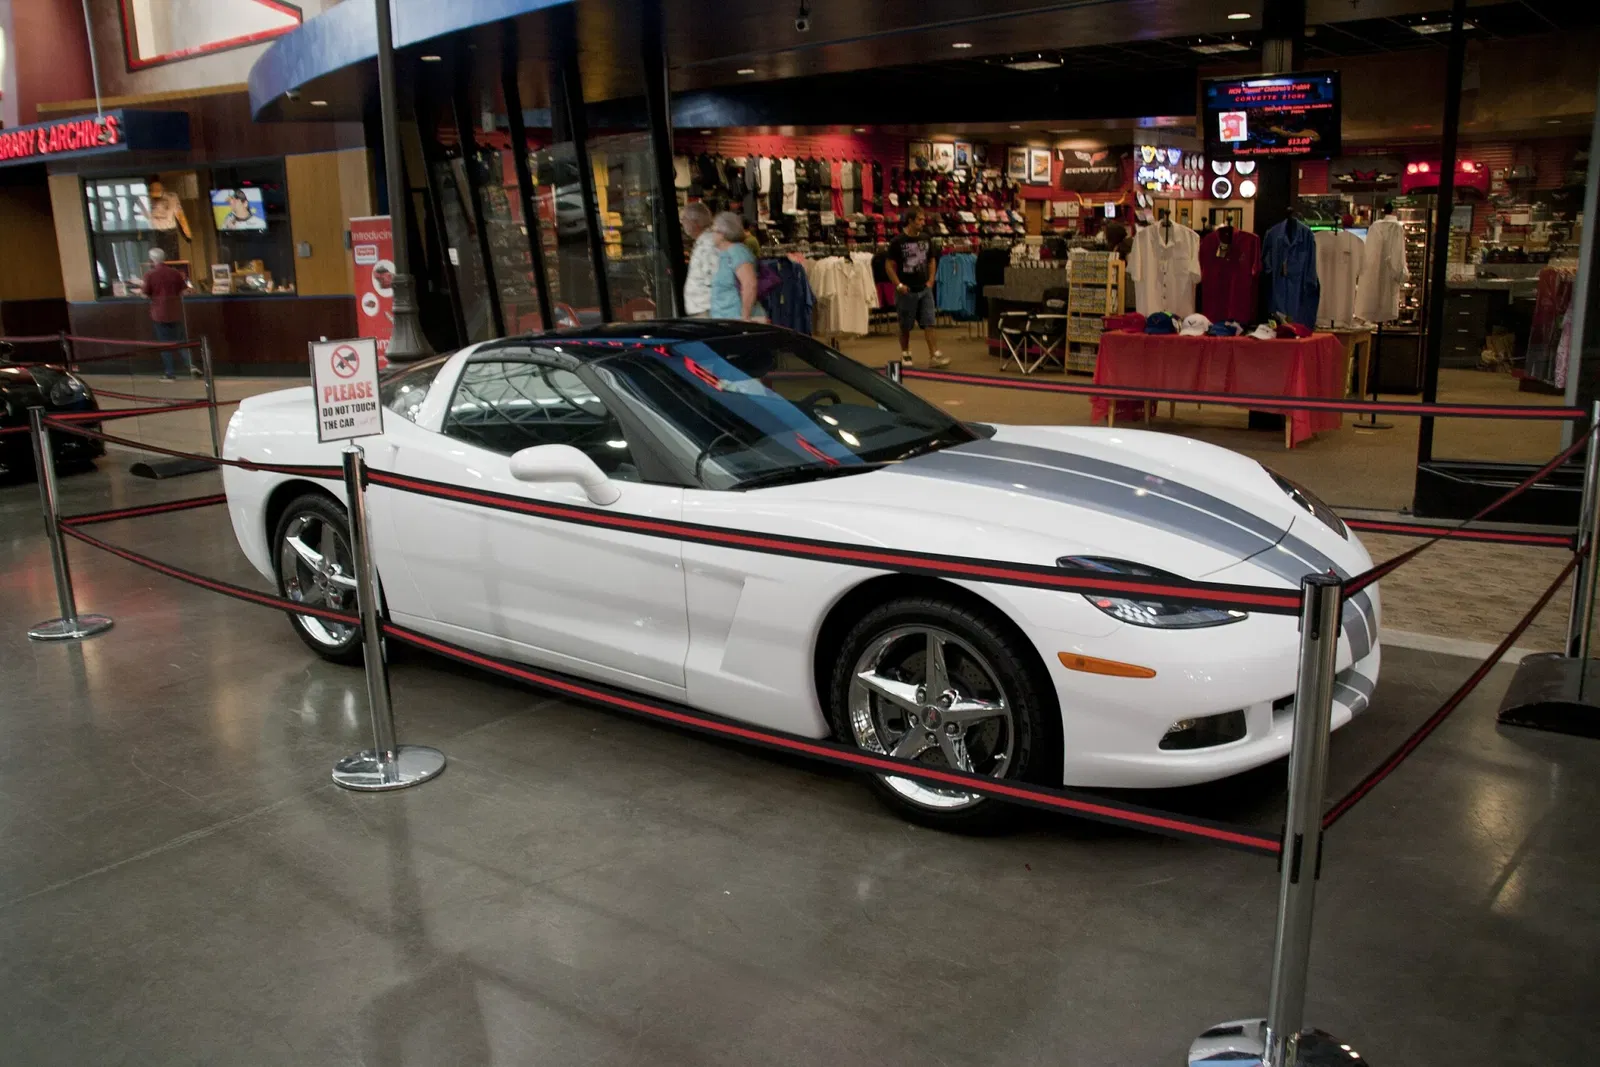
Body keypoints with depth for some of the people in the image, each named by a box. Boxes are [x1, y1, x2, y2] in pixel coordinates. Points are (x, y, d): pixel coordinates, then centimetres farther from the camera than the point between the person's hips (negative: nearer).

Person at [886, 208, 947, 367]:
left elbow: (932, 260, 17)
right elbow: (889, 265, -6)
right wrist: (899, 285, -12)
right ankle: (905, 353, 24)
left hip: (924, 289, 3)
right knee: (905, 326, 8)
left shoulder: (926, 239, 5)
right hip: (907, 290, -3)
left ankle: (934, 355, -6)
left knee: (929, 324, -4)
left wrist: (930, 280, 6)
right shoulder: (898, 242, -8)